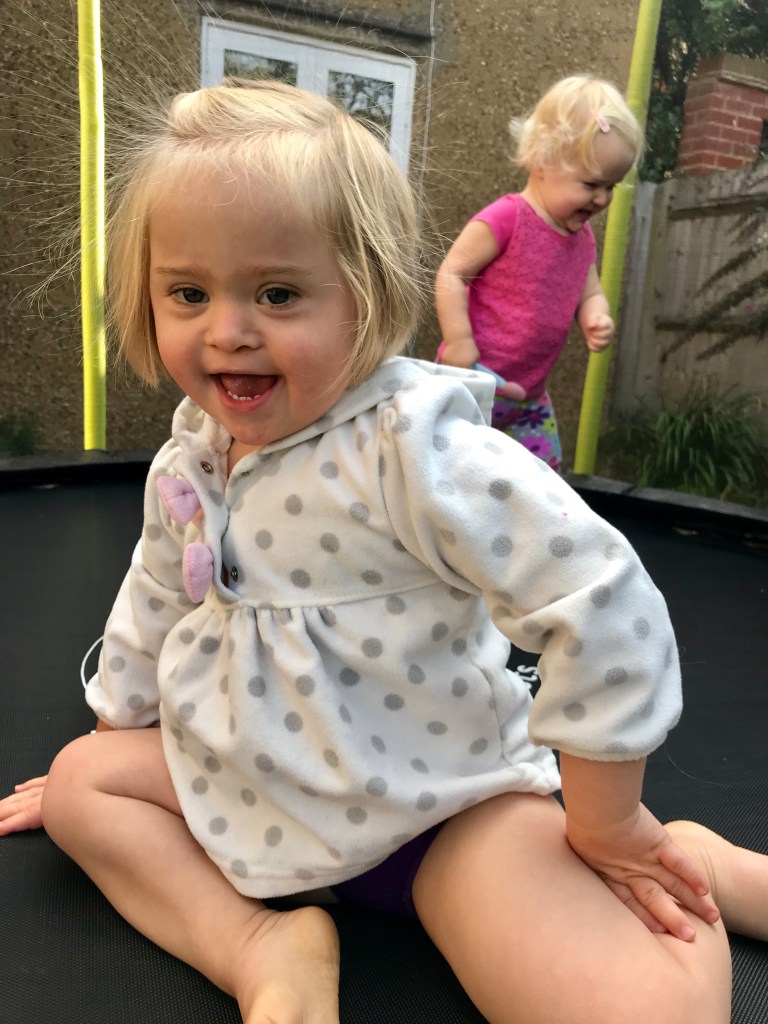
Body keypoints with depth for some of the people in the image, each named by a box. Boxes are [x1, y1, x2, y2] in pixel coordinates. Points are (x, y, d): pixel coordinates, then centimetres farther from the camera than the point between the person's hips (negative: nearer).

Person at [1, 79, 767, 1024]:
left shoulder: (412, 446, -28)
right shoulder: (185, 465, -3)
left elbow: (604, 607, -27)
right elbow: (151, 615, 14)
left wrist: (605, 828, -15)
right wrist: (109, 735, 26)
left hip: (439, 804, -7)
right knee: (80, 779, 8)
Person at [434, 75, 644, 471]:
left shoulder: (582, 236, 9)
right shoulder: (506, 219, -16)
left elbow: (589, 294, 16)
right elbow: (451, 274, -16)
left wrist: (597, 319, -9)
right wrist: (459, 343, -22)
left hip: (530, 393, 8)